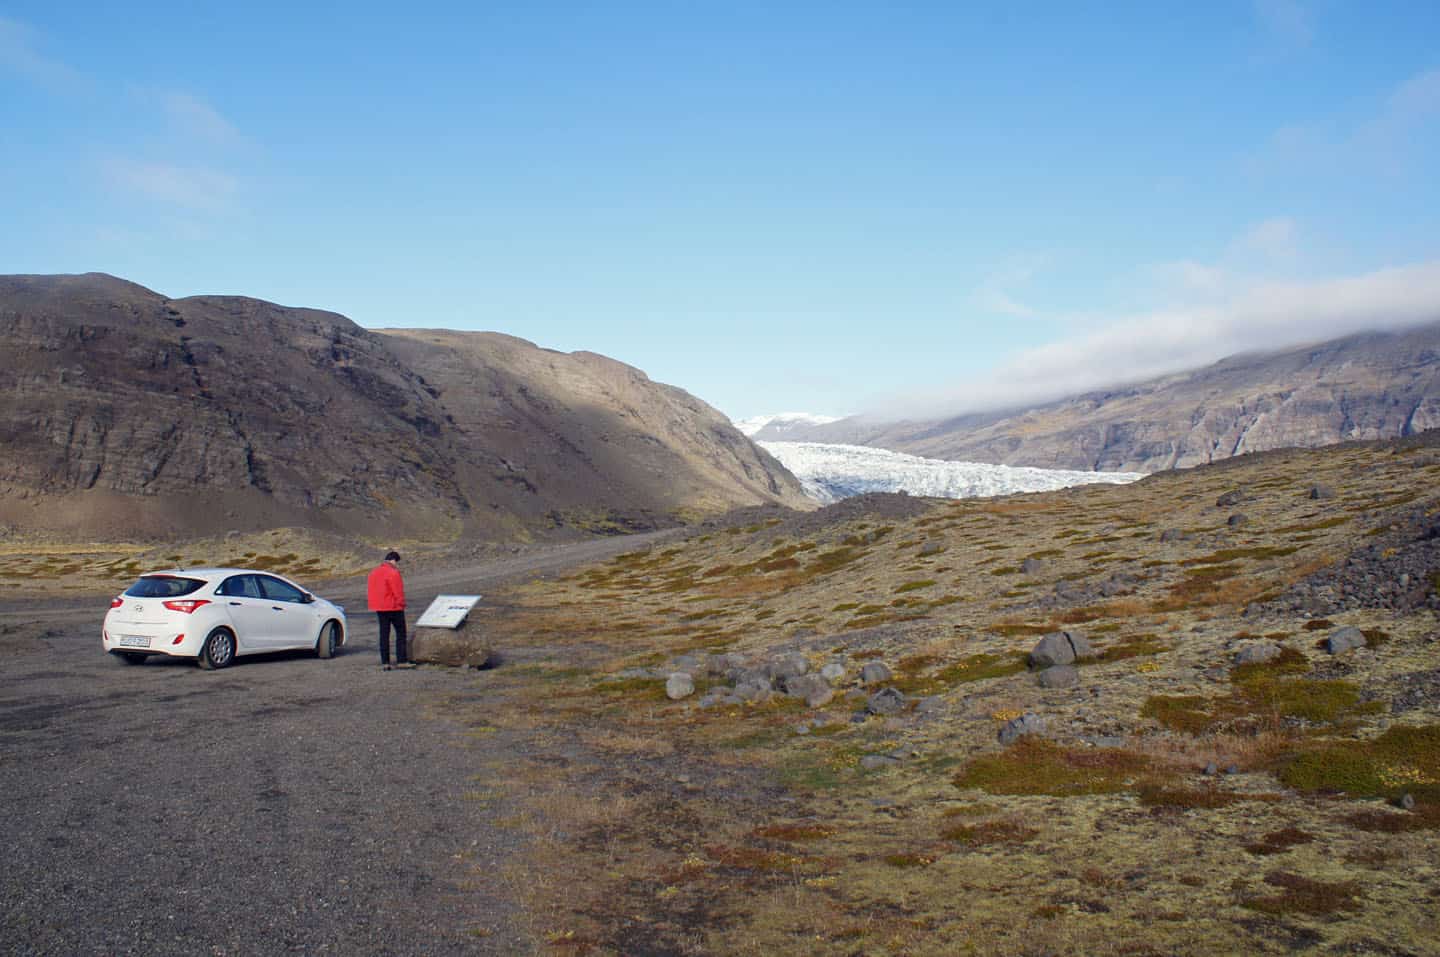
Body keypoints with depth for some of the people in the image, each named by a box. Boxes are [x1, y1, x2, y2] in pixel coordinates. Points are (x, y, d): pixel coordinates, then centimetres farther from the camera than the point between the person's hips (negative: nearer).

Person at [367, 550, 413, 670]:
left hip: (379, 608, 7)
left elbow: (369, 591, 15)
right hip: (394, 607, -7)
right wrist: (401, 604, -4)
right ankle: (401, 661, -3)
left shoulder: (374, 572, 12)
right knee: (400, 633, 1)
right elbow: (398, 592, -16)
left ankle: (385, 662, 6)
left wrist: (376, 605, 17)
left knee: (384, 635, 8)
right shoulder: (393, 573, -14)